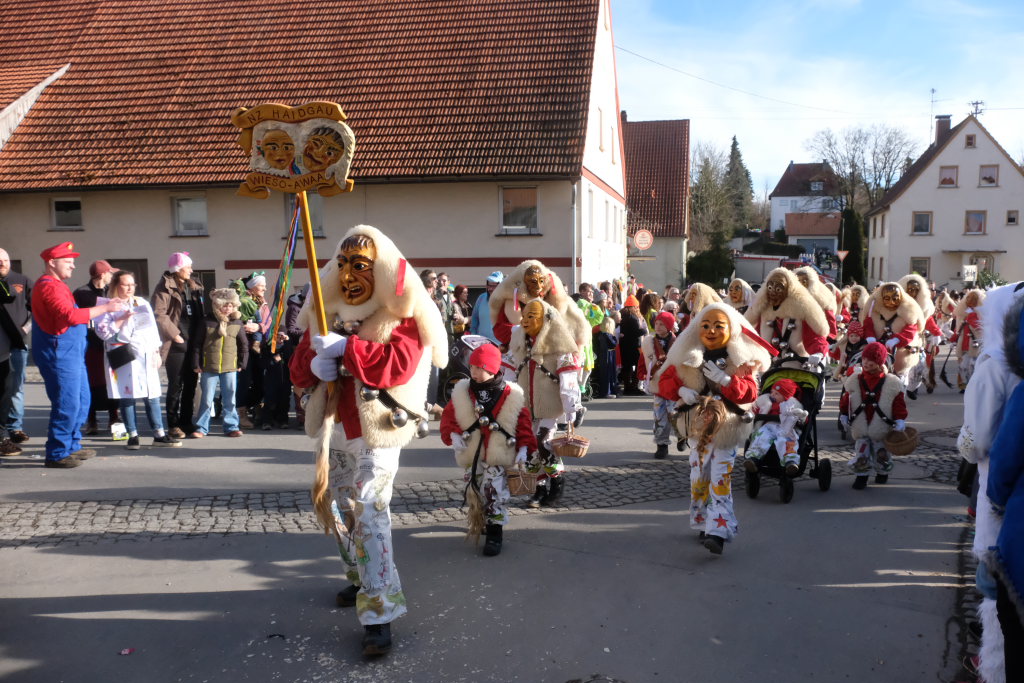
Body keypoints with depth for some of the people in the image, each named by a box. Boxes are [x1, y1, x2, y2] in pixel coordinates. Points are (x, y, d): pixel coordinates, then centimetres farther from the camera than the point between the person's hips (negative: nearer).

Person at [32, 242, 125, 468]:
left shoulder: (57, 285, 21)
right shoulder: (49, 286, -14)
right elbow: (70, 315, -26)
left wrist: (104, 307, 12)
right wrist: (105, 308, -22)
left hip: (71, 353, 11)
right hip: (59, 354, -11)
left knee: (81, 401, 16)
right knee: (67, 404, -9)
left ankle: (71, 446, 25)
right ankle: (56, 454, -2)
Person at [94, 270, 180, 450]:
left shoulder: (143, 303, 16)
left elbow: (152, 328, 16)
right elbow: (102, 331, -8)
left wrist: (156, 352, 10)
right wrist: (122, 319, -16)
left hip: (146, 355, 4)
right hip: (124, 357, -4)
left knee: (152, 395, 2)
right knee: (127, 396, -2)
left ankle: (159, 434, 6)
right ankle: (133, 436, 7)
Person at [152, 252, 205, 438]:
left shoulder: (193, 286, 15)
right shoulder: (165, 287, -7)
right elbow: (159, 314, -16)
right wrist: (174, 334, -15)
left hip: (193, 343, 6)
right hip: (176, 344, -6)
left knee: (190, 384, 11)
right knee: (176, 385, -2)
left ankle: (186, 422, 20)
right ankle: (173, 425, 7)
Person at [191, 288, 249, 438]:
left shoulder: (237, 323, 2)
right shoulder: (207, 322, -3)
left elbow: (244, 345, 10)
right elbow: (198, 344, 0)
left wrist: (242, 363, 8)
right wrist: (196, 364, -2)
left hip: (230, 368, 1)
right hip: (209, 368, -1)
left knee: (229, 399, 7)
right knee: (206, 399, 5)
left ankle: (231, 427, 16)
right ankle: (201, 428, 13)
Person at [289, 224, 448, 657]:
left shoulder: (402, 314, -9)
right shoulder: (326, 312, 8)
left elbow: (399, 364, -25)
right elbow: (298, 367, 6)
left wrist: (345, 347, -25)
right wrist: (314, 364, -18)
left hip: (377, 429, -7)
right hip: (333, 429, 7)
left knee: (370, 511, -16)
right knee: (334, 507, 19)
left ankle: (379, 613, -11)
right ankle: (361, 578, 41)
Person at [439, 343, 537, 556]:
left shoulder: (511, 395, -7)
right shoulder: (462, 393, 0)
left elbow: (524, 423, -3)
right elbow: (448, 416, 4)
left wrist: (525, 447, -11)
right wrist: (453, 435, -13)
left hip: (499, 456, -3)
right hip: (472, 454, 3)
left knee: (496, 493, -6)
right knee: (476, 492, 14)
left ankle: (494, 532, 3)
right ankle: (481, 523, 35)